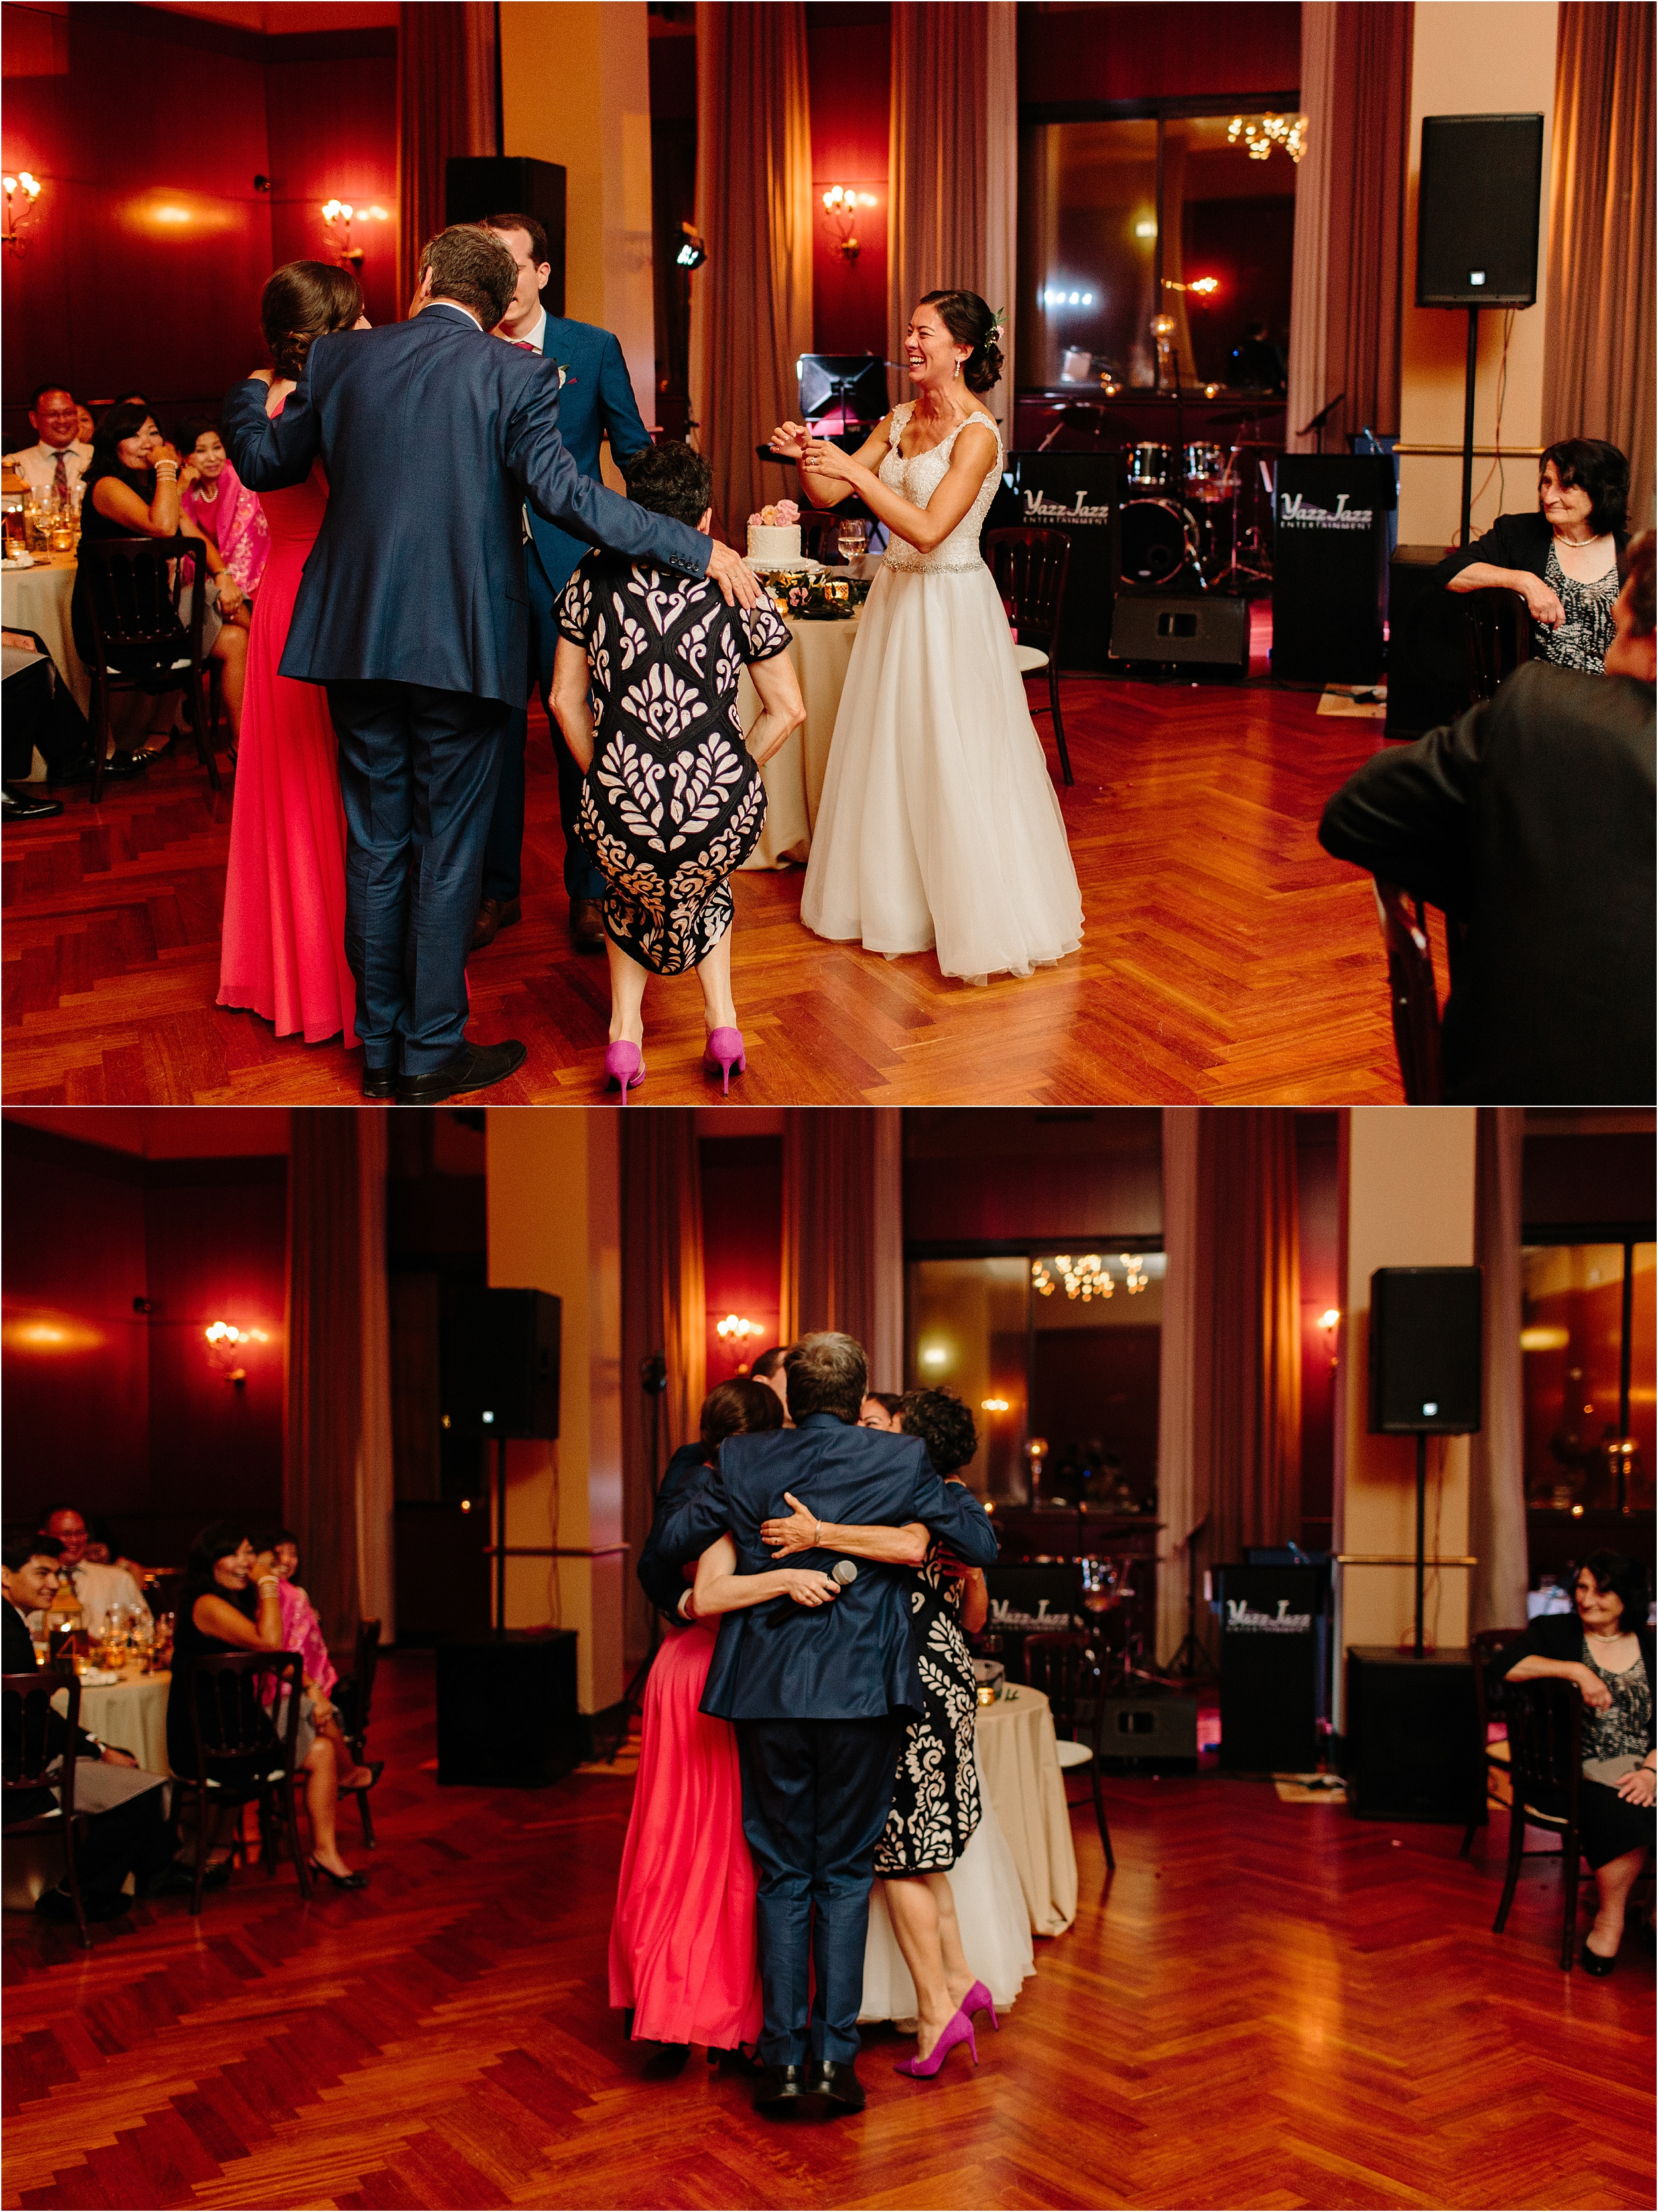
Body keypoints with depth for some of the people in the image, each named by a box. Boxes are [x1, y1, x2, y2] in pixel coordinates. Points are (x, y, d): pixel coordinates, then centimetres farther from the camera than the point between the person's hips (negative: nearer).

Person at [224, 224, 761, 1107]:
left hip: (356, 638, 3)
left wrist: (242, 387, 35)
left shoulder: (340, 357, 3)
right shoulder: (516, 375, -7)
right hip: (461, 649, -3)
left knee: (375, 844, 12)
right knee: (447, 850, 6)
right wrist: (697, 549, -12)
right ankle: (432, 1055, 12)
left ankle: (381, 1049, 20)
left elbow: (264, 463, 14)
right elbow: (561, 490, -17)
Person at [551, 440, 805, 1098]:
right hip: (723, 817, 1)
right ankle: (722, 1019, 25)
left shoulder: (593, 581, 3)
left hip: (618, 815, 0)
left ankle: (624, 1028, 21)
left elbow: (566, 699, 8)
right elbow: (788, 710, 5)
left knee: (630, 895, 36)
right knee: (702, 886, 38)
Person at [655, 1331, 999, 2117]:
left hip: (769, 1696, 1)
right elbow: (982, 1545, 1)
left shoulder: (743, 1463, -1)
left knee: (782, 1875, 11)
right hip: (863, 1693, -1)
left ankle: (784, 2059, 8)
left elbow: (676, 1541, 6)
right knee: (845, 1873, 10)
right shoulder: (900, 1461, -3)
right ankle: (835, 2055, 6)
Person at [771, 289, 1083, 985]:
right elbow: (828, 495, 7)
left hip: (951, 606, -8)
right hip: (896, 599, 8)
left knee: (956, 760, -4)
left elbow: (928, 530, -25)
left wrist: (857, 470, -29)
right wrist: (806, 458, -14)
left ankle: (983, 916, 6)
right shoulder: (899, 420, 7)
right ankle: (895, 901, 27)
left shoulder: (978, 435, -16)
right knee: (888, 752, 13)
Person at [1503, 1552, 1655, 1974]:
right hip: (1584, 1772, -2)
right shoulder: (1555, 1631, 11)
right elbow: (1508, 1666, -9)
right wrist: (1575, 1670, -14)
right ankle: (1610, 1919, -16)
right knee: (1621, 1811, -33)